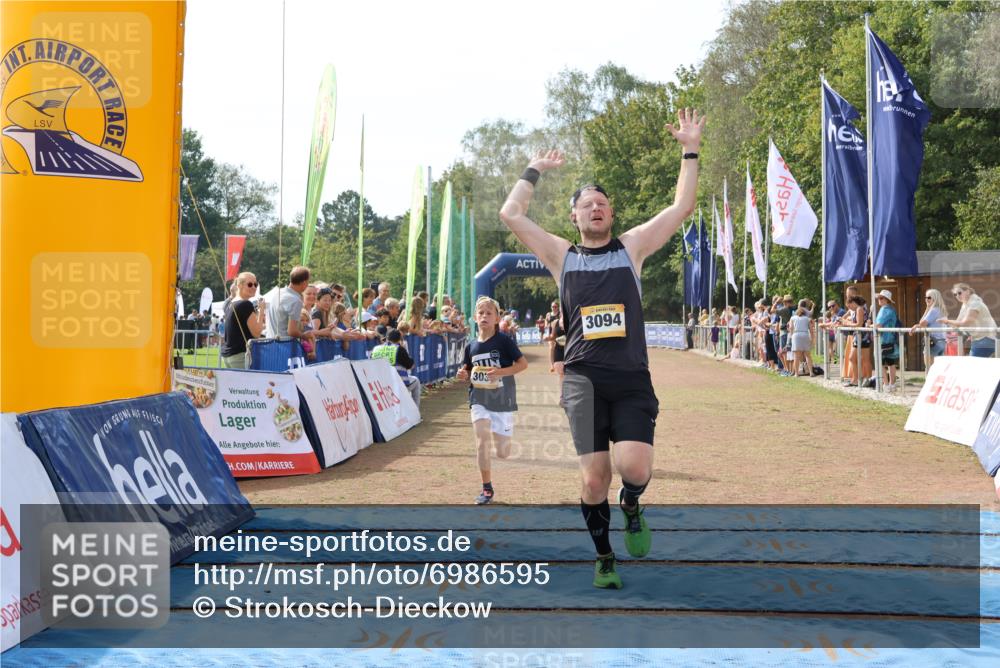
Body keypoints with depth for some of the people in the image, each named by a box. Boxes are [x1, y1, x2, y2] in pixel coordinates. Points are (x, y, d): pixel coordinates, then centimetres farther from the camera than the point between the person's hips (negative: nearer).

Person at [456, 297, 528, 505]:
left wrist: (501, 372, -24)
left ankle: (500, 434, 40)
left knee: (502, 453, 2)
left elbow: (523, 363, -11)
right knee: (481, 441, -14)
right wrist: (463, 375, -9)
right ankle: (487, 488, -1)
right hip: (479, 400, 2)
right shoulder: (471, 346, 2)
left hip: (502, 400, -2)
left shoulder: (504, 341, -9)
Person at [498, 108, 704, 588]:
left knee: (636, 468, -17)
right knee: (593, 479, -2)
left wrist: (690, 151, 5)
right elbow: (511, 215, 7)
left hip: (632, 378, 0)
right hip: (584, 379, 0)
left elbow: (681, 208, 7)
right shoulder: (561, 255, 11)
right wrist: (535, 170, 15)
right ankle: (604, 558, 19)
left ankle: (630, 506, 19)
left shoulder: (631, 248, 12)